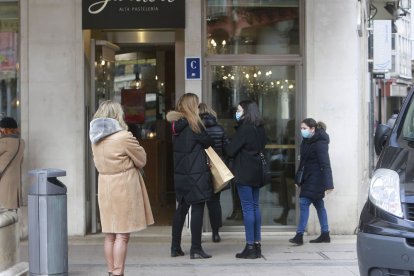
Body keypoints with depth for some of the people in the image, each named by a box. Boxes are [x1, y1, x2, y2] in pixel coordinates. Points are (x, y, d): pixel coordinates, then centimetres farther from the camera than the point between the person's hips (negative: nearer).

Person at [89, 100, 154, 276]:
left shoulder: (96, 138, 7)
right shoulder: (124, 137, -15)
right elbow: (142, 160, -4)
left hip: (105, 188, 7)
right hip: (124, 188, -7)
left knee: (110, 235, 12)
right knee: (122, 235, -4)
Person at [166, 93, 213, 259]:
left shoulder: (176, 125, 8)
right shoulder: (194, 124, -13)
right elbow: (207, 142, -4)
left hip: (180, 174, 7)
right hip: (196, 173, -7)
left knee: (181, 208, 15)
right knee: (197, 209, -2)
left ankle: (175, 247, 18)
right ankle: (196, 249, -1)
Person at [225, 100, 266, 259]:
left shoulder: (244, 129, -14)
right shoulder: (259, 129, 11)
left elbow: (230, 150, -14)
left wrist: (225, 148, 6)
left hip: (244, 173, -8)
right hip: (256, 173, 8)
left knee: (248, 208, -7)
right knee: (255, 206, 11)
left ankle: (250, 247, -6)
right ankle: (257, 244, 14)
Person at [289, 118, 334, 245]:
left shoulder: (320, 143, -16)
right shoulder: (306, 141, 10)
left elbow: (325, 164, -20)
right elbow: (303, 162, 16)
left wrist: (327, 184, -24)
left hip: (316, 179, -9)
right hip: (308, 178, 9)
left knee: (304, 202, -13)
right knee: (319, 205, 13)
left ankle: (299, 235, -13)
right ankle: (325, 235, 20)